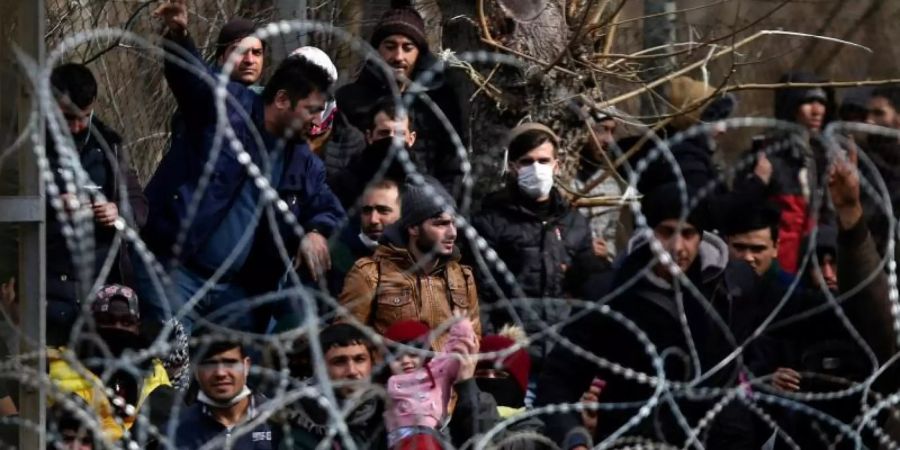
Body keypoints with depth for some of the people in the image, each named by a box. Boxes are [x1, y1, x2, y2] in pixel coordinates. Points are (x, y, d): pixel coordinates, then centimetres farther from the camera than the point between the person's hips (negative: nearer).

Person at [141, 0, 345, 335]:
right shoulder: (226, 105, -3)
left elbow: (329, 209, 21)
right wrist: (178, 36, -40)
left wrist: (316, 232, -4)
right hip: (174, 269, -6)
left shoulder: (305, 163, 13)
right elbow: (190, 73, -17)